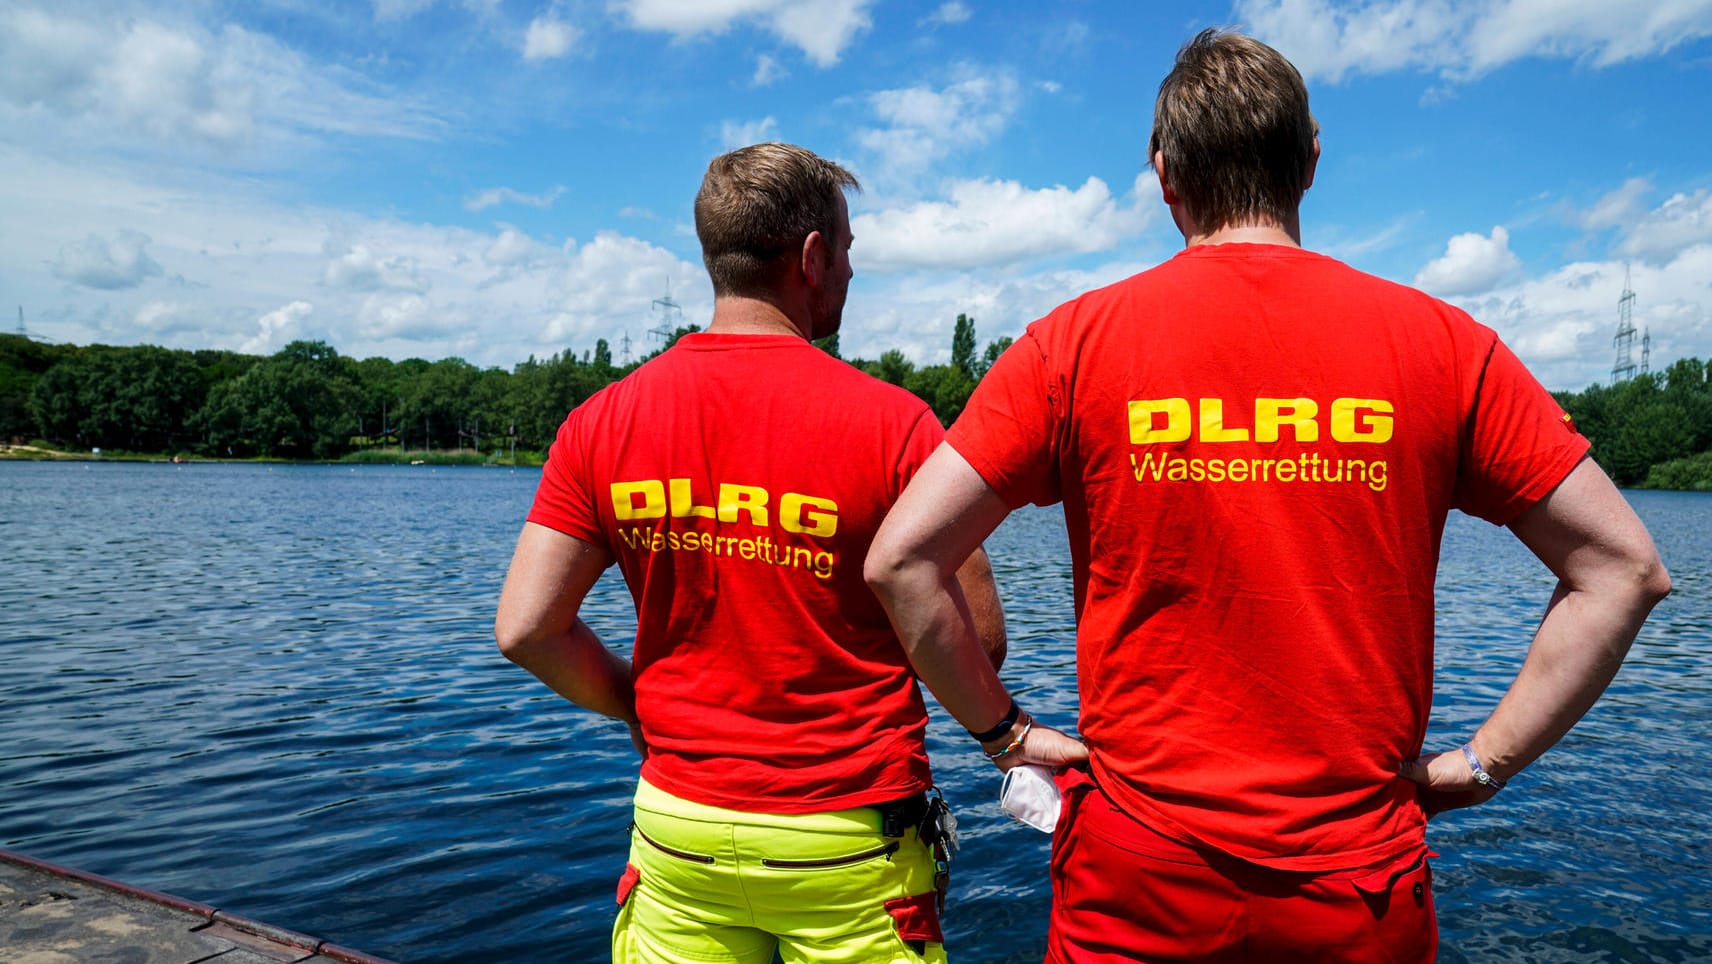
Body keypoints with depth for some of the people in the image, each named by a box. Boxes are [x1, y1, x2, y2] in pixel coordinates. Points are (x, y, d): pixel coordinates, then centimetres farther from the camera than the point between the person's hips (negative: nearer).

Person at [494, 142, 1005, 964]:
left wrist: (645, 706, 10)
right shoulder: (892, 423, -14)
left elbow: (525, 629, -5)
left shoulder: (602, 422, -4)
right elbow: (978, 640, -11)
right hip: (849, 839, -2)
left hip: (677, 833, 3)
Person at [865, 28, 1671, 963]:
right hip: (1362, 888, 2)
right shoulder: (1439, 341, -2)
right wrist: (1483, 762, 5)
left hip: (1134, 886, -1)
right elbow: (1624, 569, 1)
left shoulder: (1076, 341, -6)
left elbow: (901, 559, -10)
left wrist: (1009, 733, 1)